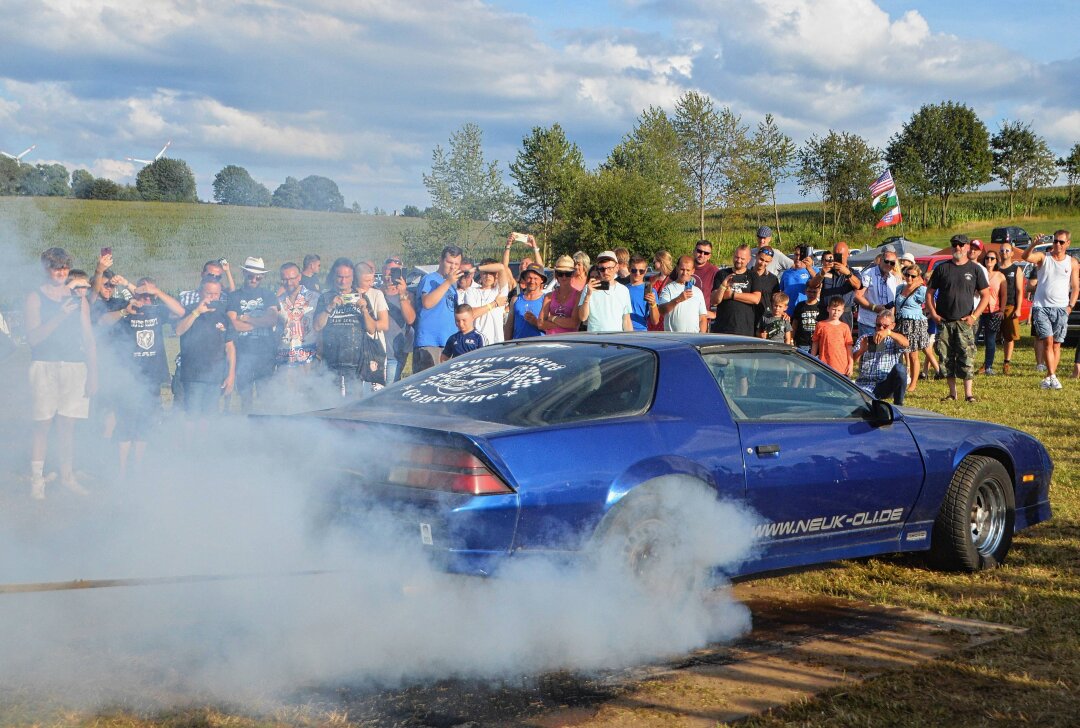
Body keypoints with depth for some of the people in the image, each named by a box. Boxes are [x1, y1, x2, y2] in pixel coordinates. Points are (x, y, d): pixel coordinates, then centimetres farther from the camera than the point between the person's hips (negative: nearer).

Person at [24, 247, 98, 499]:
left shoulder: (79, 300, 12)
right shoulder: (35, 298, 2)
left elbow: (89, 339, 13)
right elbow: (32, 337, -9)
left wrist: (93, 373, 7)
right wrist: (60, 316, -19)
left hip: (74, 366, 3)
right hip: (44, 366, -3)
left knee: (67, 424, 5)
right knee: (42, 423, -4)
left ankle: (67, 475, 12)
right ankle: (37, 479, -2)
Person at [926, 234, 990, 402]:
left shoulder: (974, 269, 5)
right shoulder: (942, 268, 8)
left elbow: (985, 295, 6)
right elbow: (929, 292, 11)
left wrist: (974, 316, -5)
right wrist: (933, 314, -1)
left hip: (965, 321, -2)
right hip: (943, 321, 2)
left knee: (967, 357, -9)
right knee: (946, 358, 3)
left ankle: (969, 393, -7)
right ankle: (952, 392, 12)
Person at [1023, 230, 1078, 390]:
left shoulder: (1072, 263, 8)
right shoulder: (1043, 258, 3)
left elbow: (1075, 287, 11)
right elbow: (1026, 257, -16)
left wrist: (1070, 306, 0)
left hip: (1061, 309, 2)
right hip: (1041, 307, -2)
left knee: (1056, 344, 3)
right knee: (1048, 341, -12)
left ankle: (1049, 378, 10)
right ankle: (1052, 377, -16)